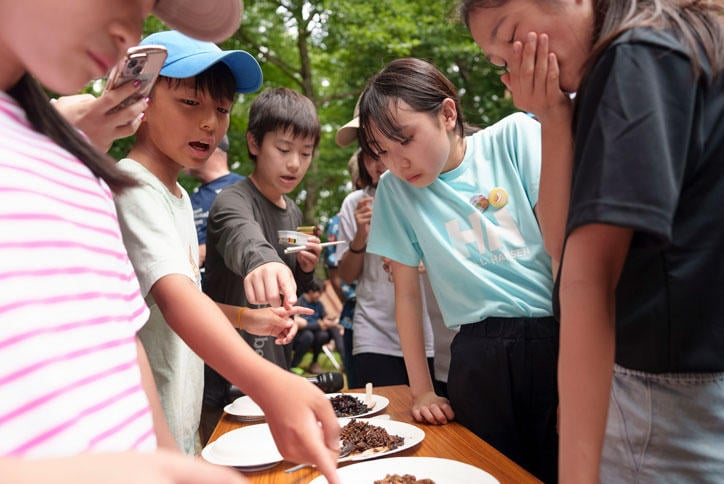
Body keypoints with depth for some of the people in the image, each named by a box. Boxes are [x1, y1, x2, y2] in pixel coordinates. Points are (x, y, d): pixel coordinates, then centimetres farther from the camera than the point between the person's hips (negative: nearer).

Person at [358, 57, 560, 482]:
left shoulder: (515, 137, -3)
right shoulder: (394, 190, 3)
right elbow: (408, 292, 7)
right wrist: (422, 390, 8)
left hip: (555, 336, -1)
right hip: (478, 355, 1)